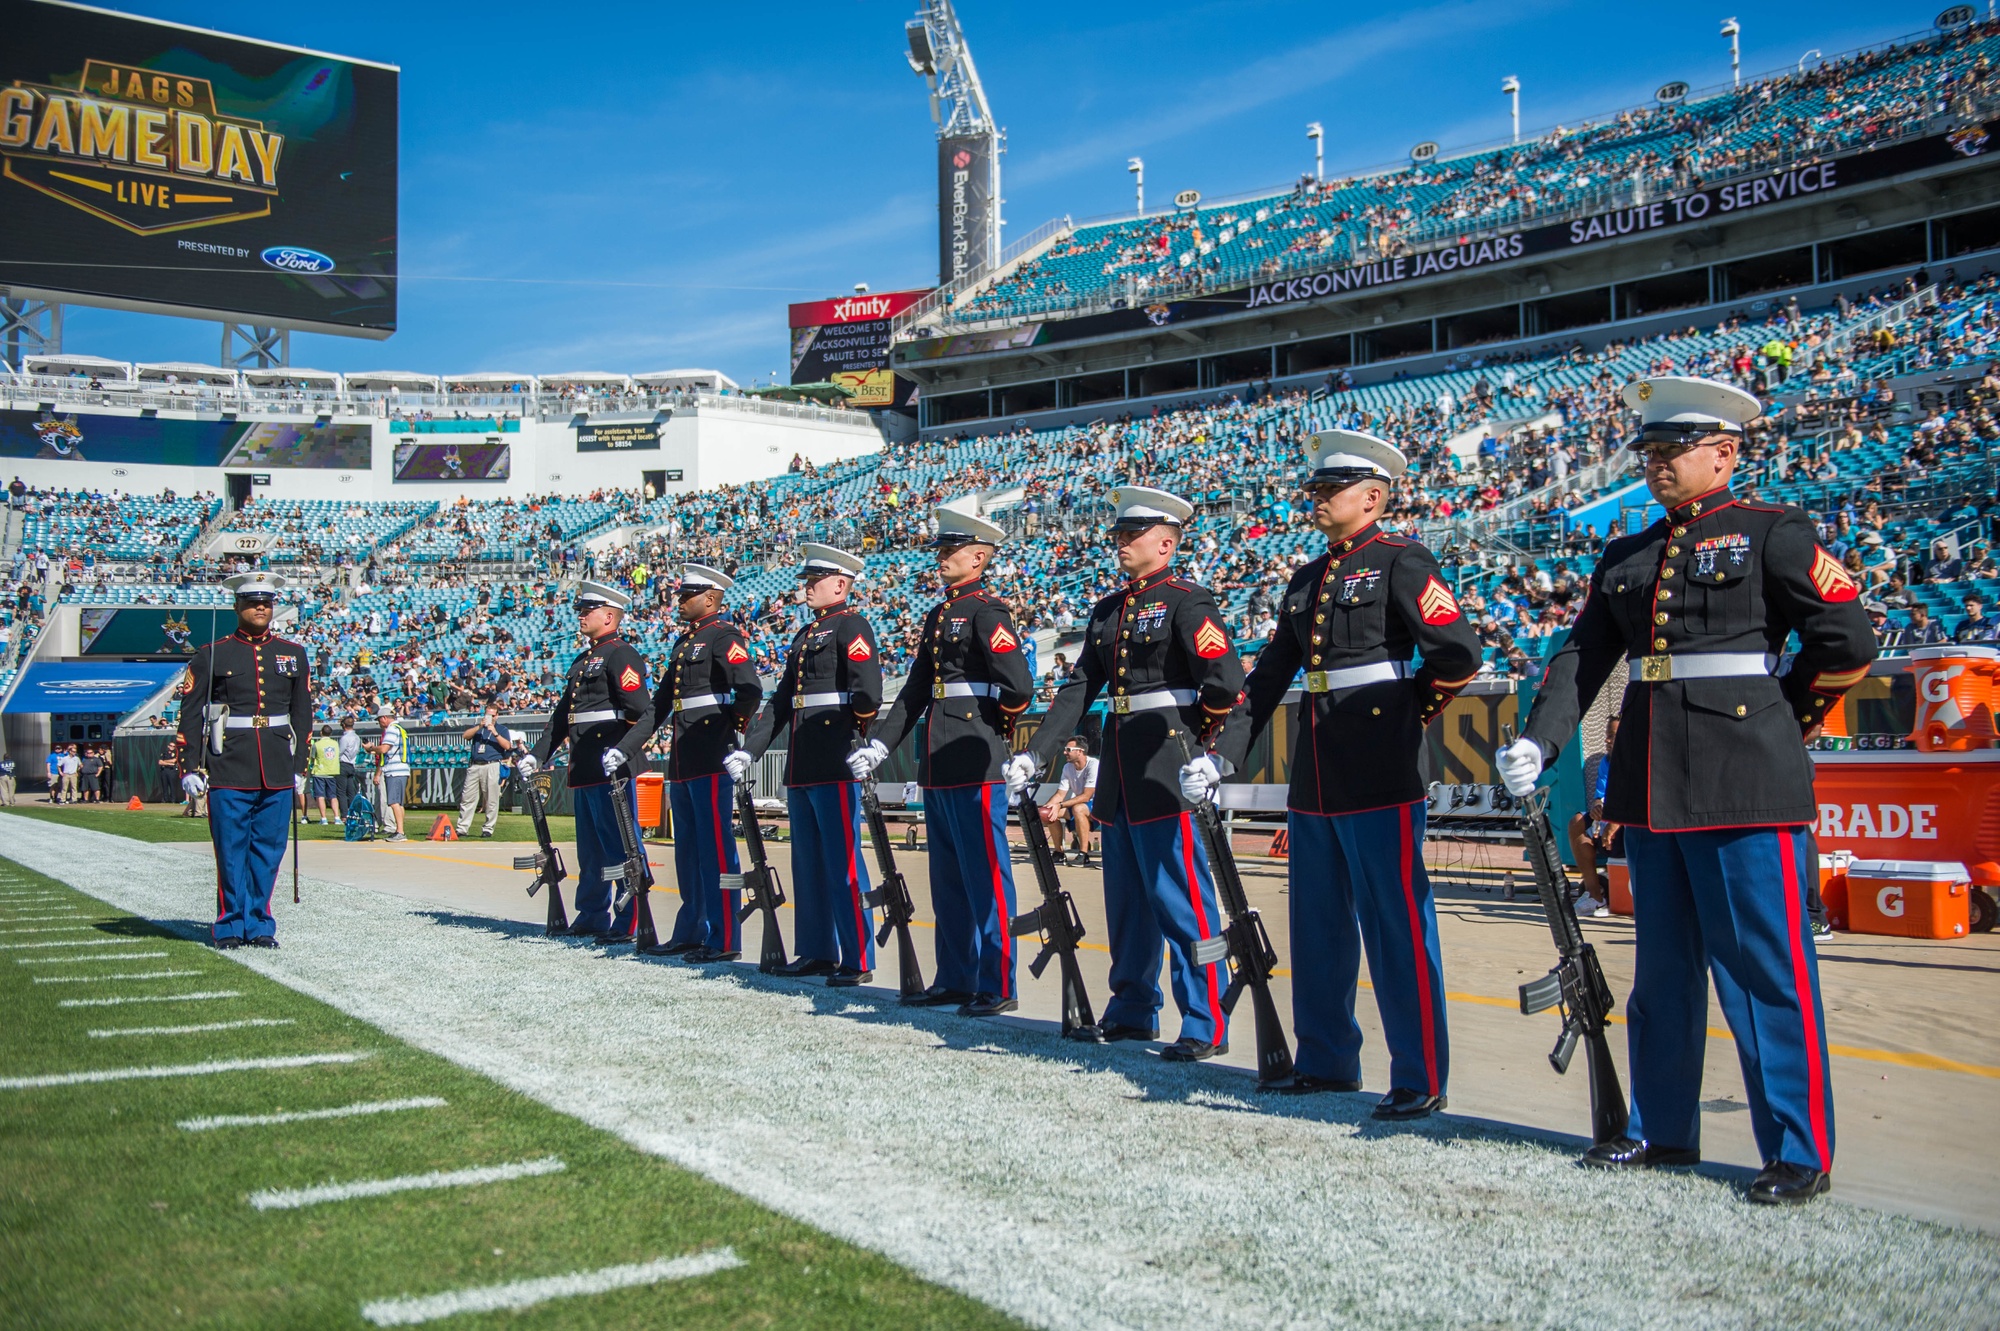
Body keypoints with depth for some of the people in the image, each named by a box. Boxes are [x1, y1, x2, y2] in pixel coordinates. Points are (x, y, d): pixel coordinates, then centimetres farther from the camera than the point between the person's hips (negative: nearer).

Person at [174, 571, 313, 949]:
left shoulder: (293, 655, 12)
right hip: (230, 769, -3)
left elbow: (302, 713, 15)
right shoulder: (212, 656, 3)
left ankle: (259, 924, 15)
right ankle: (232, 925, 11)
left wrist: (300, 766, 11)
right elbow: (191, 713, 1)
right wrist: (191, 766, -5)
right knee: (231, 848, 1)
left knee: (268, 848, 6)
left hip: (278, 772, 3)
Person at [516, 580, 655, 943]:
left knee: (620, 846, -6)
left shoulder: (621, 655, -8)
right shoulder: (583, 660, 21)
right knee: (589, 851, 16)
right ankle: (591, 917, 25)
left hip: (611, 770, -10)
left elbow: (645, 716, -18)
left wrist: (622, 752, -30)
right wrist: (536, 756, 22)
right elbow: (562, 716, 27)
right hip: (583, 771, 10)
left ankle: (630, 924, -3)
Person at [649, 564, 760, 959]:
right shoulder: (683, 642, 20)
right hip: (682, 761, 9)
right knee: (687, 848, 13)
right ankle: (691, 932, 22)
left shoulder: (725, 636, -7)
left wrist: (731, 733, -13)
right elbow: (661, 700, 26)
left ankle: (725, 939, -6)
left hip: (712, 759, -9)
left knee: (715, 846, -8)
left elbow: (750, 691, -20)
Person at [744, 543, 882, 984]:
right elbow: (782, 700, 21)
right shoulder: (805, 634, 22)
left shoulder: (852, 625, -5)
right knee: (807, 862, 12)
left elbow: (867, 693, -16)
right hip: (801, 766, 9)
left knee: (842, 863, -7)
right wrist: (750, 750, 15)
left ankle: (858, 960, -4)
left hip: (836, 764, -9)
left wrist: (858, 744, -18)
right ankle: (816, 952, 20)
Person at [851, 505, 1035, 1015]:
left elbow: (1019, 686, -19)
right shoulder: (936, 617, 18)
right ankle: (954, 980, 23)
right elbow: (914, 691, 19)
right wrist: (880, 744, 12)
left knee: (985, 877, -4)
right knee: (947, 882, 14)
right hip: (937, 767, 9)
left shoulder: (988, 611, -9)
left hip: (977, 767, -9)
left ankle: (997, 987, 2)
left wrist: (997, 725, -4)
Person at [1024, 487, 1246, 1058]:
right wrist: (1036, 753, 6)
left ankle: (1206, 1025, 1)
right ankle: (1132, 1011, 25)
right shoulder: (1108, 610, 16)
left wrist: (1201, 751, -22)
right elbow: (1079, 688, 13)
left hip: (1167, 763, -8)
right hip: (1119, 760, 8)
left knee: (1180, 893, -6)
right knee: (1126, 894, 14)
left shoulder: (1187, 601, -7)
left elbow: (1225, 682, -17)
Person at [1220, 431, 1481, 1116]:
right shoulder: (1306, 580, 18)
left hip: (1381, 777, -8)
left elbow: (1460, 653, -14)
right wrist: (1226, 752, 11)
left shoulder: (1402, 562, -5)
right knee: (1319, 927, 14)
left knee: (1397, 926, -3)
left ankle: (1421, 1080, 5)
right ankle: (1326, 1061, 26)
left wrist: (1409, 712, -2)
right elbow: (1269, 674, 18)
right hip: (1315, 778, 8)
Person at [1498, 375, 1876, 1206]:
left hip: (1746, 787, -6)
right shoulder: (1625, 558, 15)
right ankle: (1662, 1130, 26)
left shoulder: (1771, 534, -2)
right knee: (1663, 967, 14)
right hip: (1651, 786, 6)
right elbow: (1582, 657, 10)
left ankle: (1801, 1152, 8)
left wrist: (1776, 722, 1)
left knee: (1764, 966, -3)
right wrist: (1537, 741, -3)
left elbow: (1847, 641, -6)